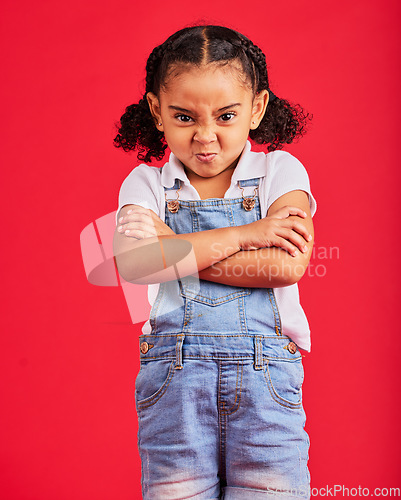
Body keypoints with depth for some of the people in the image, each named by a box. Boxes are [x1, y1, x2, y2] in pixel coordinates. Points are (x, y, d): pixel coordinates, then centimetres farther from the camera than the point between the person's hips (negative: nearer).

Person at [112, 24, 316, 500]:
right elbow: (132, 263, -12)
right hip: (174, 374, 1)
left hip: (266, 370, 0)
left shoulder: (280, 171, 6)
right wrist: (244, 233, -11)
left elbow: (288, 265, -10)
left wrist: (176, 249, -9)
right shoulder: (146, 183, 8)